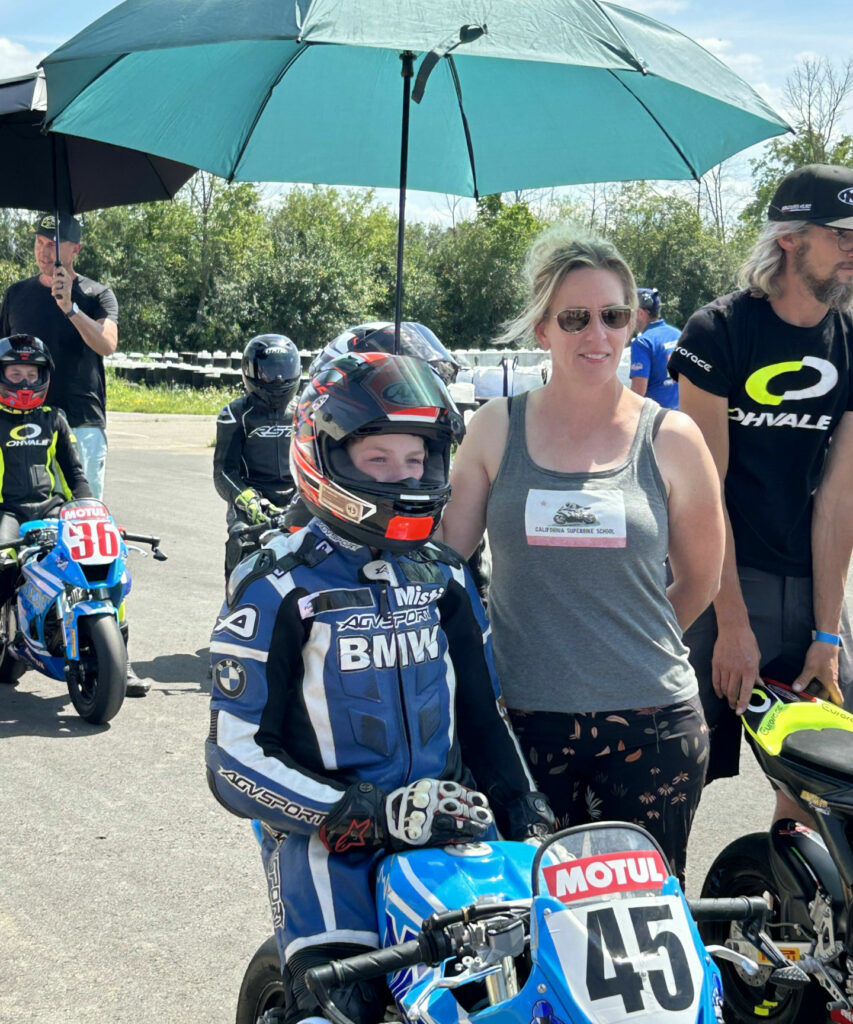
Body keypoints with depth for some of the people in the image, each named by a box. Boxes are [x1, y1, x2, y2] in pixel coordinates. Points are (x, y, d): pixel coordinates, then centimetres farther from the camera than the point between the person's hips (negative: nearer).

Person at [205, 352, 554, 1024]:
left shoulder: (444, 575, 11)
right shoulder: (276, 588, -6)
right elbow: (237, 761, -10)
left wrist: (527, 814, 7)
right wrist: (372, 815, -18)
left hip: (447, 820, 5)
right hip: (326, 838, -4)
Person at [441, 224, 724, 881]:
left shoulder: (671, 438, 2)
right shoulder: (497, 429, 4)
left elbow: (699, 582, 10)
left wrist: (630, 649, 10)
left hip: (652, 726, 0)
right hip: (525, 721, 1)